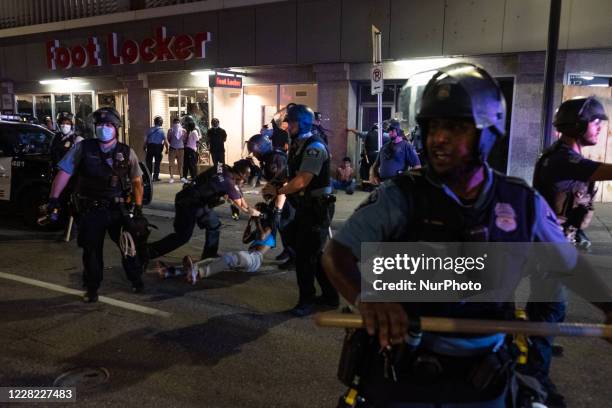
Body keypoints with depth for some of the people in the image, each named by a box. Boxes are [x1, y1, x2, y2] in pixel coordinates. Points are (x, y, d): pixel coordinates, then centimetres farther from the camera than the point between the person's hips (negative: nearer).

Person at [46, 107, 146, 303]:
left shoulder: (127, 152, 1)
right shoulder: (83, 148, -2)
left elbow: (137, 182, 6)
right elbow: (64, 173, -4)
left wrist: (138, 207, -2)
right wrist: (53, 198, -12)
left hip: (119, 210, 1)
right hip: (90, 211, 0)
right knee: (91, 250, 8)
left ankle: (136, 280, 29)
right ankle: (92, 288, 25)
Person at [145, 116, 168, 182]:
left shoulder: (150, 129, 3)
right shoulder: (161, 130, -5)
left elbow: (145, 139, 5)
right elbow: (165, 141, -9)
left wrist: (145, 147, 14)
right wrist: (167, 148, 0)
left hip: (150, 146, 3)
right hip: (158, 147, -3)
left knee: (149, 161, 11)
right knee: (157, 162, 5)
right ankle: (155, 177, 4)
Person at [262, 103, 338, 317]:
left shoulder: (314, 147, -17)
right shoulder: (298, 145, 12)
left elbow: (301, 181, -24)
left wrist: (278, 190, -13)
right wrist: (278, 188, -4)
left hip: (317, 208, -9)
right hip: (306, 207, 9)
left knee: (304, 255, -3)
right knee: (316, 253, 16)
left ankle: (307, 300, 12)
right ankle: (330, 296, 29)